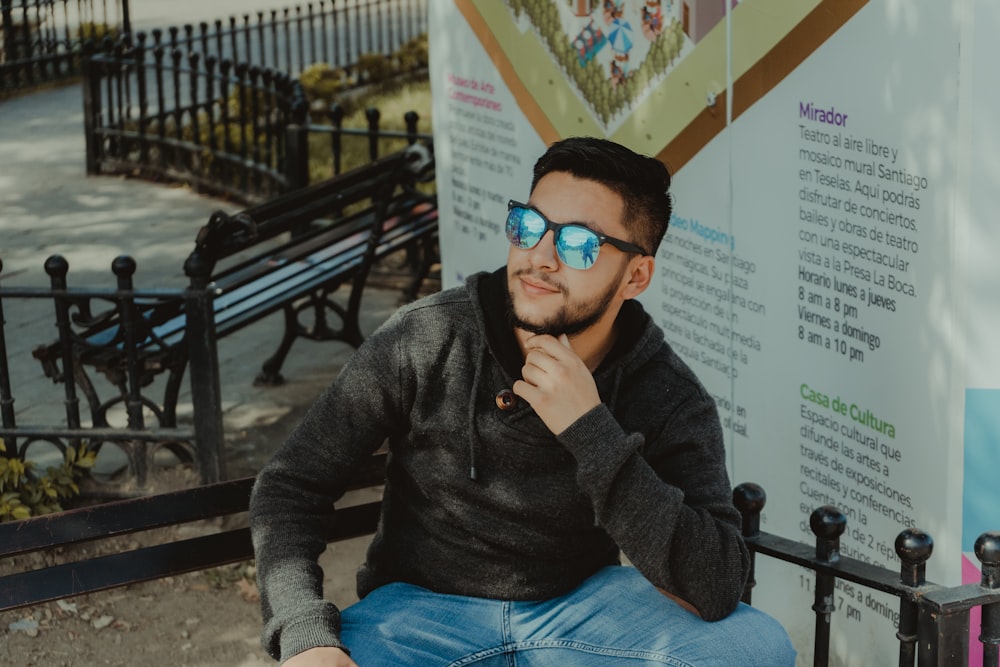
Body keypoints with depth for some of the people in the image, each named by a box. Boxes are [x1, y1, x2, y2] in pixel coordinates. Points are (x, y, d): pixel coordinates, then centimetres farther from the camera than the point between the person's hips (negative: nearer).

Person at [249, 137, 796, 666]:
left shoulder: (671, 401, -13)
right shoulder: (425, 340, -13)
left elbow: (715, 593, -25)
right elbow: (290, 482, -8)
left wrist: (591, 432, -31)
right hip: (423, 605, -1)